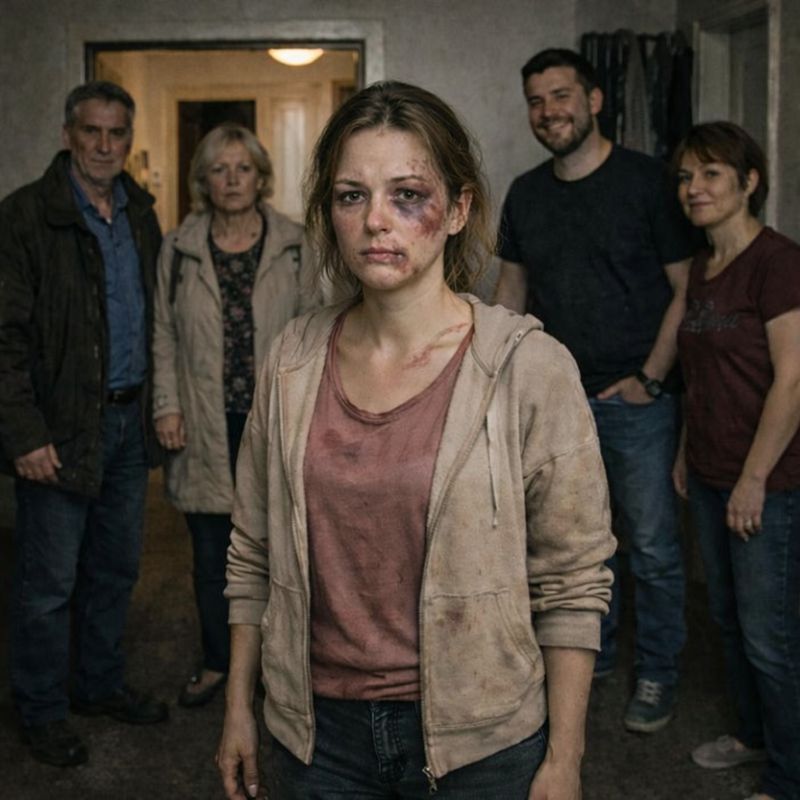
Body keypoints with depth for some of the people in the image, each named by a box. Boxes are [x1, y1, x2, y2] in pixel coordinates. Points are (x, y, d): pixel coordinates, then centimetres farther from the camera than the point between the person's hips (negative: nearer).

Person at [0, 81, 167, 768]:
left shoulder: (141, 215, 10)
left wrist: (158, 404, 10)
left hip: (128, 421, 6)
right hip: (62, 428, -6)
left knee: (116, 569, 17)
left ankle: (102, 685, 34)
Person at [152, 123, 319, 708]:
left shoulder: (291, 245, 2)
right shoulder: (180, 248, 4)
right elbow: (164, 335, 7)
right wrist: (168, 407, -1)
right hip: (207, 424, 1)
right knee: (211, 550, 10)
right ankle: (217, 662, 26)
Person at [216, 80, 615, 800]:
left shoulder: (530, 367, -13)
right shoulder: (293, 362, -2)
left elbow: (573, 584, -9)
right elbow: (254, 555, 6)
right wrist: (238, 709, 9)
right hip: (318, 737, 3)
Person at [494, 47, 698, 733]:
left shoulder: (647, 181, -7)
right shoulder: (526, 194, 8)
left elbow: (686, 290, -7)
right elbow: (511, 288, 17)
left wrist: (650, 378, -11)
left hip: (637, 399, -4)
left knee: (653, 547, 3)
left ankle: (657, 675, 20)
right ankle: (593, 653, 32)